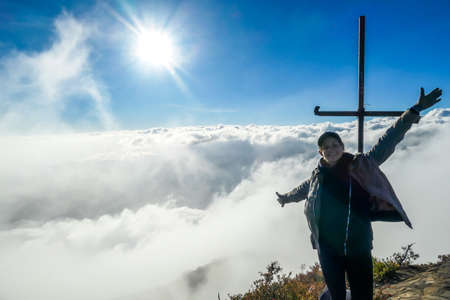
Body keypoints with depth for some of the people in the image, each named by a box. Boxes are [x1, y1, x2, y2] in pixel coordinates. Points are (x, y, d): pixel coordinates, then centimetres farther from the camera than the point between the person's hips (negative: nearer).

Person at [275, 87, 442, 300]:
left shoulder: (361, 166, -3)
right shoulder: (318, 176, 5)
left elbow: (388, 141, -4)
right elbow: (303, 189, 26)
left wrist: (414, 111, -7)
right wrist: (286, 198, 43)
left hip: (359, 248, -2)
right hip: (328, 249, 2)